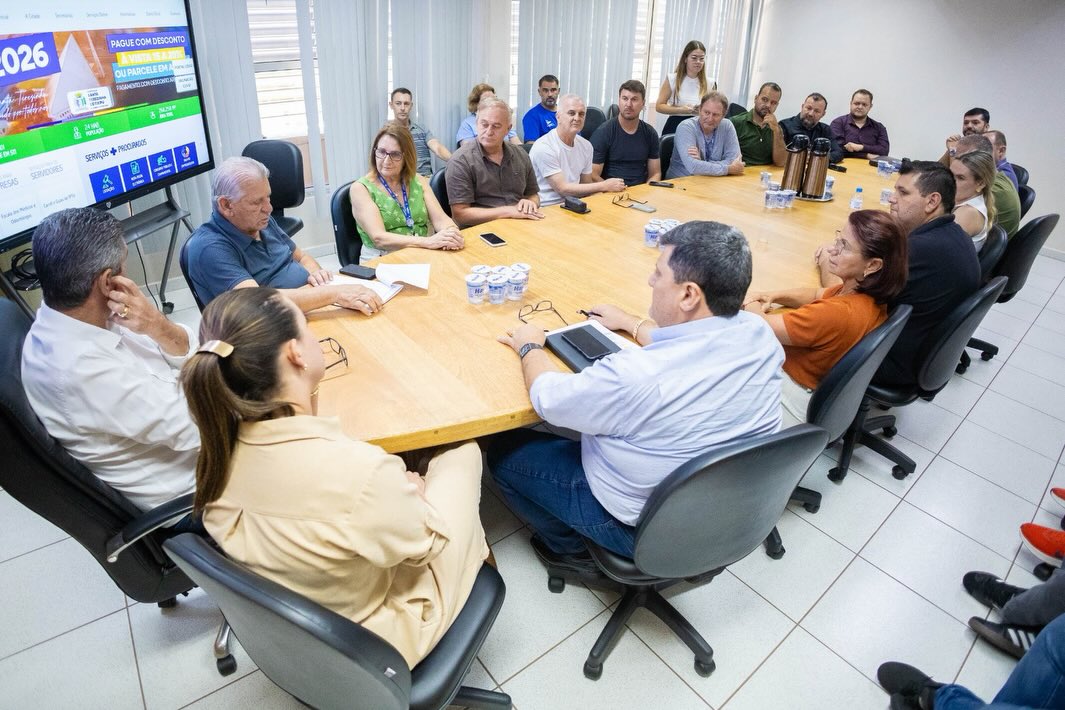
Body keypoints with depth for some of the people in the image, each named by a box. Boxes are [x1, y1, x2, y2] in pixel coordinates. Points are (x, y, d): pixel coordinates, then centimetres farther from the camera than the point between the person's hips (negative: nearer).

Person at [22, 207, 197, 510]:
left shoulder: (87, 319, -7)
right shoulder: (82, 369, -32)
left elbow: (190, 355, -3)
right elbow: (199, 428, -30)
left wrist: (160, 328, -24)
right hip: (190, 486, -7)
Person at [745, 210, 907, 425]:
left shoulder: (836, 314, -36)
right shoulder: (871, 294, -8)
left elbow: (761, 327, -26)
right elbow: (817, 295, 11)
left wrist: (752, 305, -5)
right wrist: (773, 296, -5)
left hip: (800, 404, -8)